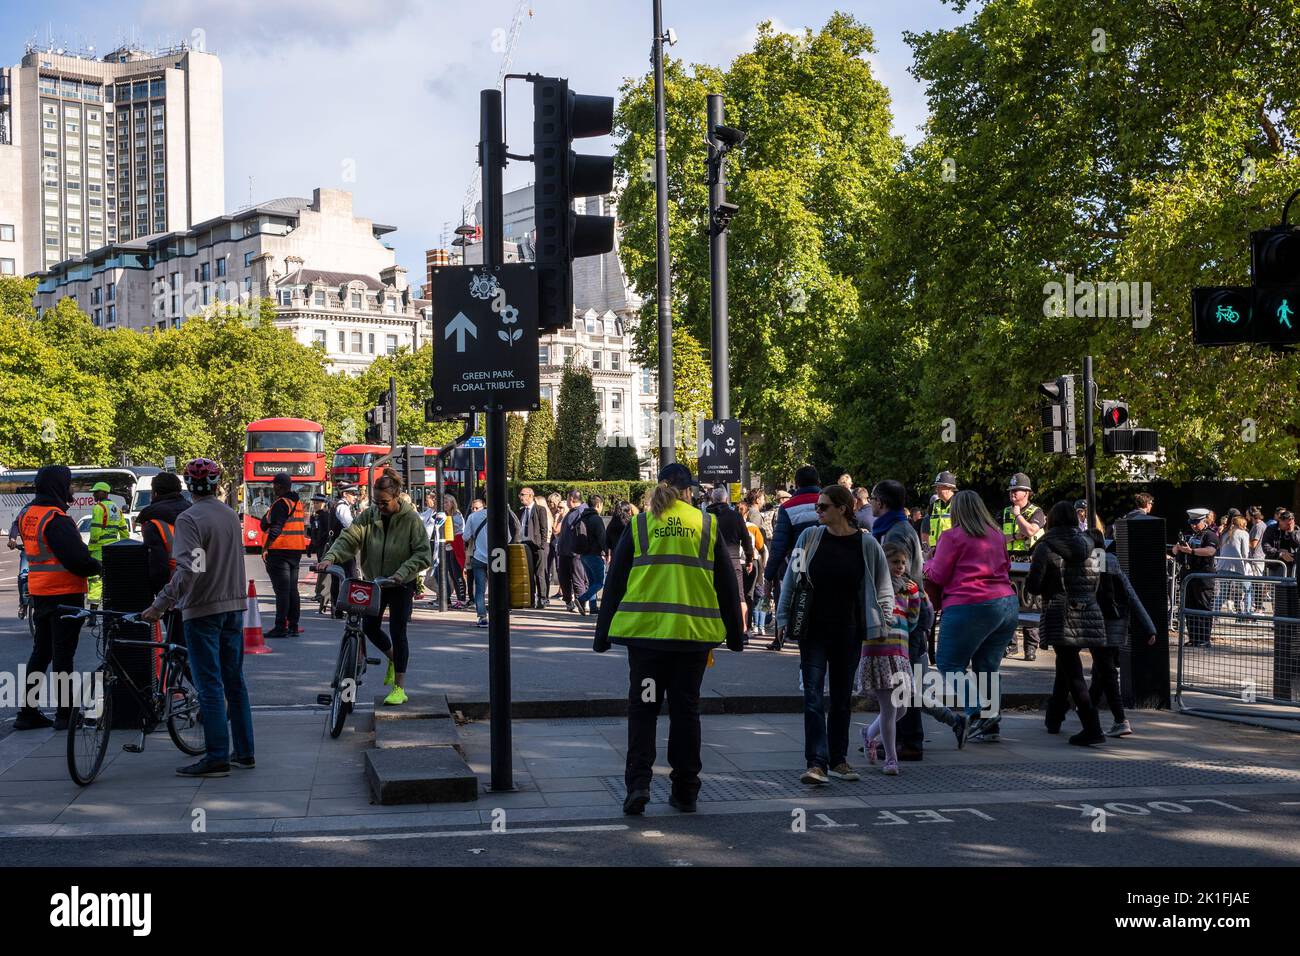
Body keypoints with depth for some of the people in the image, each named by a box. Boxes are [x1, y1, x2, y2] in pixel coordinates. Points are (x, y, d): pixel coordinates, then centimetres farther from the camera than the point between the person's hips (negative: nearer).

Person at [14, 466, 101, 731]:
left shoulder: (27, 515, 9)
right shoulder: (56, 520, -20)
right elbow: (77, 558, -25)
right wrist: (99, 567, -6)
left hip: (39, 592, 9)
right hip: (64, 593, -8)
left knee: (41, 652, 15)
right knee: (63, 654, -1)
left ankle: (27, 712, 17)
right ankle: (64, 714, 5)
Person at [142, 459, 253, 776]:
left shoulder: (189, 519, -14)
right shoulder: (231, 516, 8)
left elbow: (188, 570, -24)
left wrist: (160, 604, -23)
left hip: (203, 609, -7)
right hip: (234, 607, 7)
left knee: (210, 686, -3)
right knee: (235, 682, 12)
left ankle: (217, 758, -2)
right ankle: (244, 752, 16)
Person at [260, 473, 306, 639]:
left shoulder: (281, 503, -13)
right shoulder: (298, 502, 14)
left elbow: (274, 528, -19)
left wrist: (265, 548, -17)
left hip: (279, 551, -9)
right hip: (296, 551, 9)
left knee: (281, 590, -8)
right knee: (292, 589, 12)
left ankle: (281, 627, -8)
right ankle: (293, 626, 15)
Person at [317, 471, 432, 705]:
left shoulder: (411, 519, -14)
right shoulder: (369, 516, -4)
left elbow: (423, 554, -17)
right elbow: (348, 538, -13)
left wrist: (402, 572, -31)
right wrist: (330, 558, -31)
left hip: (401, 584, -4)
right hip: (374, 581, 5)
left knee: (397, 632, -7)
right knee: (369, 627, 6)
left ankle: (399, 688, 0)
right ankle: (393, 658, 38)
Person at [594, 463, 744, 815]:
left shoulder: (639, 525, 3)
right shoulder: (708, 525, 6)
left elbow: (615, 583, 5)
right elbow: (727, 585, 9)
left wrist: (602, 635, 10)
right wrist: (734, 635, 17)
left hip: (645, 631, -1)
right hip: (694, 633, 1)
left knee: (643, 708, 7)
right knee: (686, 709, 9)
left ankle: (638, 782, -6)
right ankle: (685, 791, 13)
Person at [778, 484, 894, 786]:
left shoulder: (866, 544, -2)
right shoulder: (809, 537, 0)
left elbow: (884, 585, 10)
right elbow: (791, 578, 6)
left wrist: (884, 620, 6)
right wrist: (784, 618, 4)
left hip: (848, 634, 1)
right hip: (813, 631, -1)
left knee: (842, 698, 11)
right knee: (813, 696, -9)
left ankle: (838, 760, 22)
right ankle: (816, 763, -11)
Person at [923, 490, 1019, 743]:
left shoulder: (953, 536, -5)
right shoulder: (997, 535, 14)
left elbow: (936, 577, -4)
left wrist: (927, 564, 15)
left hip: (970, 607, -7)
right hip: (1008, 604, 7)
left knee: (949, 664, -2)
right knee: (986, 667, 14)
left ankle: (974, 712, -20)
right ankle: (992, 720, 10)